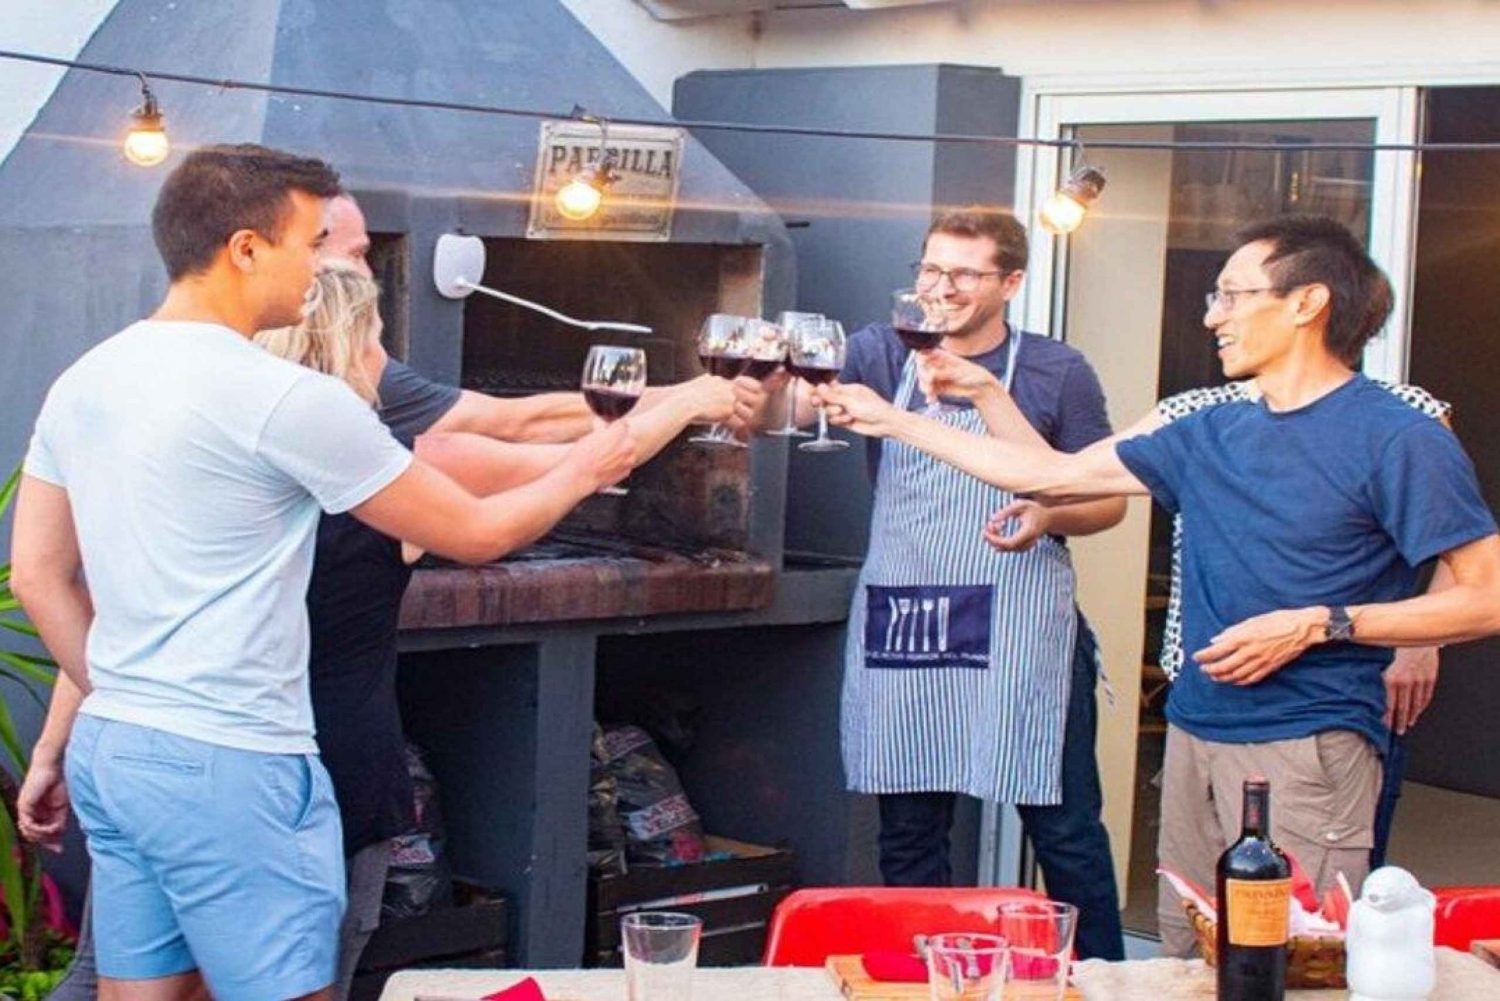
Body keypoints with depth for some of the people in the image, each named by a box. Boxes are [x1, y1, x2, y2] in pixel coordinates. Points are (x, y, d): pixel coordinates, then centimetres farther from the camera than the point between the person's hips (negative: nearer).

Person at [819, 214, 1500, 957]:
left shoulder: (1399, 440, -8)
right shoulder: (1212, 436, 13)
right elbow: (1054, 474, 18)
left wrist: (1315, 625, -16)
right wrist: (891, 421, 19)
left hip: (1304, 748, -7)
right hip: (1195, 735, 7)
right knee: (1185, 961, 10)